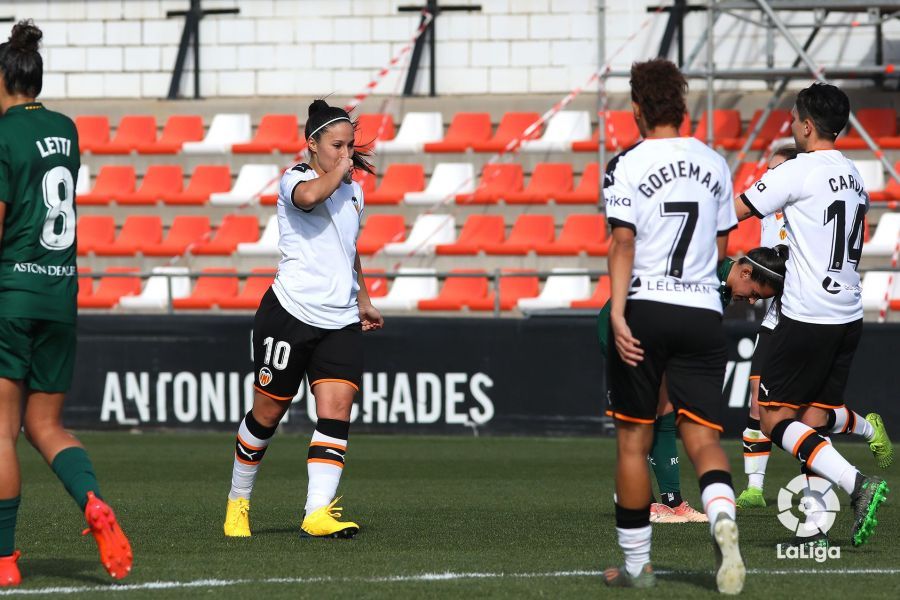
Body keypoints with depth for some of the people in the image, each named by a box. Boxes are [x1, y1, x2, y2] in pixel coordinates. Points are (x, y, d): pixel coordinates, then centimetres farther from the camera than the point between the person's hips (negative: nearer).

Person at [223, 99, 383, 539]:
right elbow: (310, 196, -32)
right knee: (268, 413, 4)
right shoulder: (294, 179, -6)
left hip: (341, 322, 6)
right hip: (290, 315, -6)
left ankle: (317, 514, -20)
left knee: (337, 411, -12)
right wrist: (341, 170, -14)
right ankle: (238, 500, 25)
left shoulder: (353, 192, 17)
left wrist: (363, 300, 41)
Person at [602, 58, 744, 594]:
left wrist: (617, 313, -17)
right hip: (704, 311, 3)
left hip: (644, 309, -3)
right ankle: (723, 517, -30)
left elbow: (623, 244, -13)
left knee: (633, 441, 7)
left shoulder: (627, 166, -4)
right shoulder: (714, 164, 10)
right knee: (704, 437, 1)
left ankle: (636, 564, 13)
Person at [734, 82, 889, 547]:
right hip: (848, 316, 8)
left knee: (774, 419, -2)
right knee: (812, 425, 10)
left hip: (807, 316, -8)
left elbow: (732, 212, -6)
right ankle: (816, 527, 3)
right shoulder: (854, 177, 14)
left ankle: (855, 483, -18)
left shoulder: (798, 172, -11)